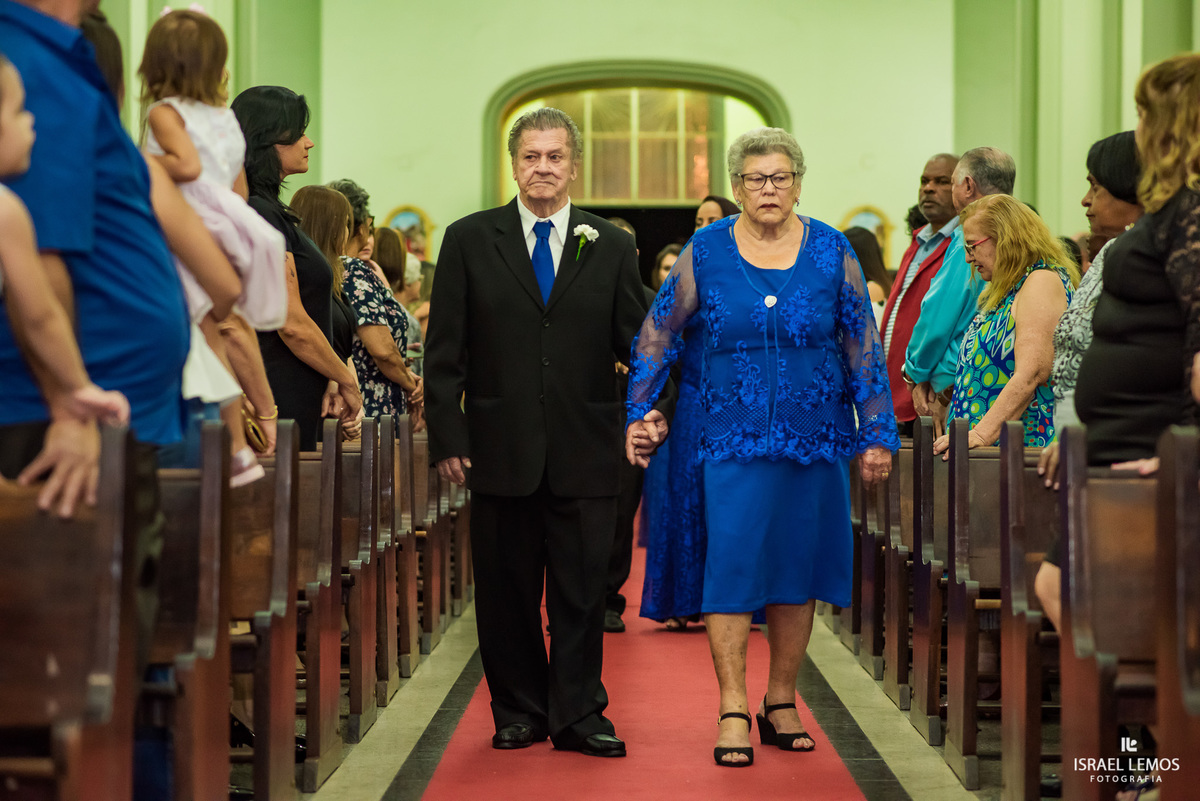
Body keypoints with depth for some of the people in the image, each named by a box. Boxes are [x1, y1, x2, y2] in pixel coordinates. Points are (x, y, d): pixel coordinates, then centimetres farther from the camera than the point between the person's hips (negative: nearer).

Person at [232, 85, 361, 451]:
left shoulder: (268, 213, 17)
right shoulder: (262, 215, -13)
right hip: (277, 402, -10)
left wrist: (330, 378, 6)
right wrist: (347, 380, -4)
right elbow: (293, 324, -16)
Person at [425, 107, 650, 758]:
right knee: (506, 589, 7)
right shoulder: (469, 240, 5)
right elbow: (444, 353, 3)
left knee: (581, 591, 3)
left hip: (585, 452, 0)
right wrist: (447, 439, -4)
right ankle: (518, 712, 19)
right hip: (500, 449, 0)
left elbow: (639, 340, 5)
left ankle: (578, 715, 11)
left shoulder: (612, 247, 7)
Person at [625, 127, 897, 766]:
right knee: (731, 565, -8)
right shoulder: (705, 252, 1)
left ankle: (781, 703, 19)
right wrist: (639, 414, 3)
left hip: (816, 440, 2)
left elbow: (863, 347, 5)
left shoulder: (831, 252, 2)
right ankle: (733, 713, -3)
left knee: (797, 569, 7)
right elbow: (657, 335, 8)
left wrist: (877, 433, 4)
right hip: (734, 441, -1)